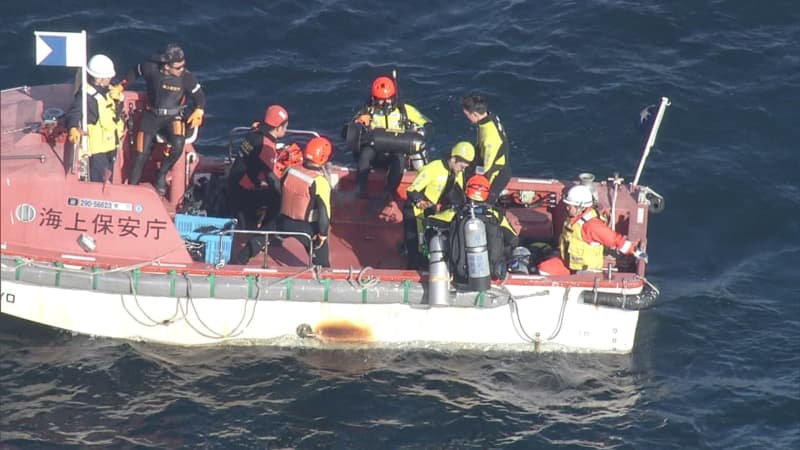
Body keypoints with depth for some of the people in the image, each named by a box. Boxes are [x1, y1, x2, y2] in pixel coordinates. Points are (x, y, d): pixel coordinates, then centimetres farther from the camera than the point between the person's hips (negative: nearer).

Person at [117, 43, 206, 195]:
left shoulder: (186, 77, -17)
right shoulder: (151, 68, -16)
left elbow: (199, 95, -4)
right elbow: (135, 72, 6)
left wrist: (199, 111, -23)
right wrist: (120, 87, 4)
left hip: (173, 116, -1)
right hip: (152, 115, 1)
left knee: (178, 145, -28)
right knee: (142, 153, -6)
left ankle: (161, 176, -2)